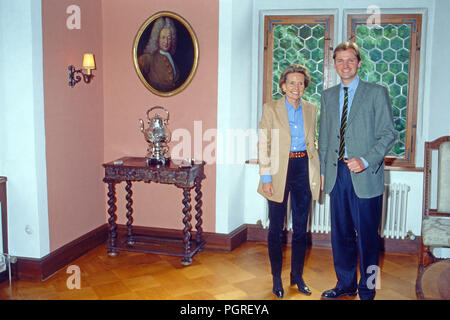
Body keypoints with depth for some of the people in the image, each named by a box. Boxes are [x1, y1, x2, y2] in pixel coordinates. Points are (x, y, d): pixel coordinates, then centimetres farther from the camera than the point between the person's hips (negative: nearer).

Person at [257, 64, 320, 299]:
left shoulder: (311, 109, 8)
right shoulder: (271, 109, -3)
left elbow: (312, 142, 15)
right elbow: (263, 145, -5)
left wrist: (316, 172, 7)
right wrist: (265, 178, -11)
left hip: (304, 170, 3)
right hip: (280, 172, -3)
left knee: (300, 228, 10)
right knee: (276, 228, 6)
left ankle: (297, 276, 25)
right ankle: (276, 278, 21)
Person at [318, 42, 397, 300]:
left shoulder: (377, 93, -1)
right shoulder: (328, 96, 14)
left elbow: (389, 134, -5)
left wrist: (366, 160, -16)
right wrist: (323, 171, 12)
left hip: (365, 175, -4)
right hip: (337, 174, 5)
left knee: (367, 237, 3)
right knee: (341, 234, 12)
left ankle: (367, 290, 18)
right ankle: (346, 285, 27)